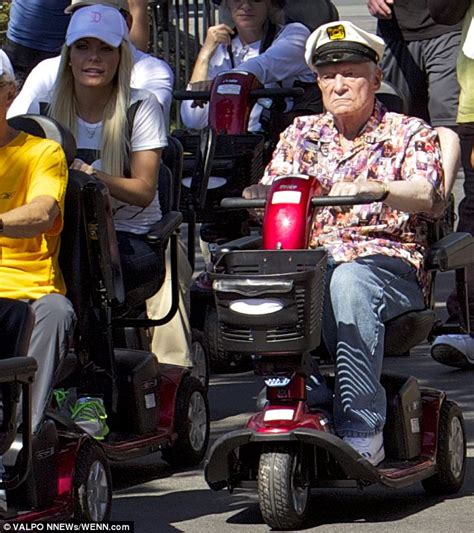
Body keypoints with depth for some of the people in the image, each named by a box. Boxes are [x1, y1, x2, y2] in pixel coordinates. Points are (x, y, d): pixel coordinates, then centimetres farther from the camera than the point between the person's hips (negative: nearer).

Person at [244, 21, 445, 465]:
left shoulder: (409, 133, 10)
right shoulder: (301, 133, 23)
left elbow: (428, 195, -8)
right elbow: (271, 191, 15)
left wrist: (374, 189, -28)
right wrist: (257, 195, -11)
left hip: (388, 259, -3)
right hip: (313, 257, 3)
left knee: (349, 282, -40)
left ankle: (361, 432, -41)